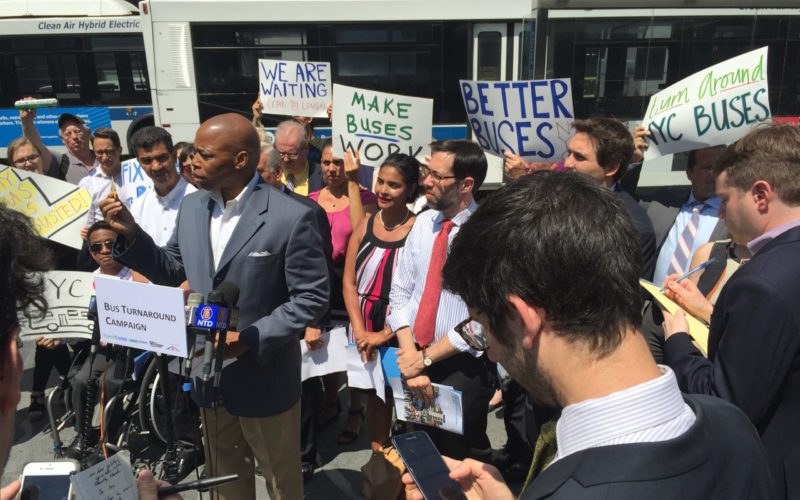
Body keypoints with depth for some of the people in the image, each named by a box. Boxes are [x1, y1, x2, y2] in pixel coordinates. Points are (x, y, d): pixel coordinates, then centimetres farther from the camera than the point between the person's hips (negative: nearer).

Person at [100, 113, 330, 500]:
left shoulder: (291, 218, -20)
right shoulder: (191, 207, 0)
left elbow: (312, 297, -18)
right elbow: (173, 271, 9)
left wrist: (250, 339, -24)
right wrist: (130, 233, -6)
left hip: (263, 377, -5)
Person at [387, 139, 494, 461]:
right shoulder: (423, 223, 1)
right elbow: (399, 294, 1)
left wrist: (425, 359, -12)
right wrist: (410, 358, -9)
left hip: (462, 369, -5)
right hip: (414, 361, 5)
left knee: (460, 458, 10)